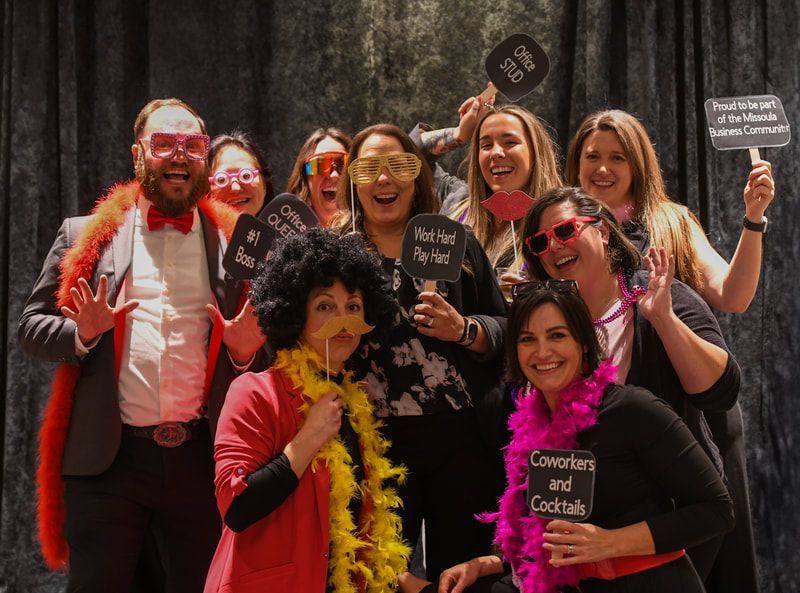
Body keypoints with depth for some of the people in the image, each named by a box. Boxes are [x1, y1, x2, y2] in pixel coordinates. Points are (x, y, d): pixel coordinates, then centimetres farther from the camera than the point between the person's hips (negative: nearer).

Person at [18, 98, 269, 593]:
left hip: (203, 458, 1)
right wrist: (82, 333, -11)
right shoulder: (86, 236, 9)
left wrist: (245, 350, -8)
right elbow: (32, 327, 9)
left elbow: (272, 354, 14)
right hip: (108, 458, 0)